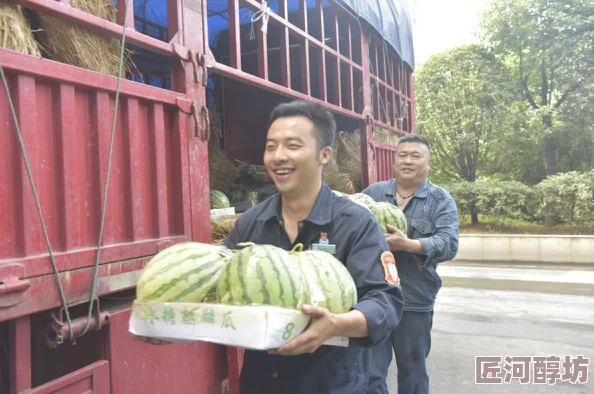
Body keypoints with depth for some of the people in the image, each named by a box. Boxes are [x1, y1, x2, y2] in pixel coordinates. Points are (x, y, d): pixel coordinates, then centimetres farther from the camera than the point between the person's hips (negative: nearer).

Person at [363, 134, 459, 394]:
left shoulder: (441, 201, 1)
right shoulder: (373, 193, 7)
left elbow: (449, 245, -12)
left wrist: (407, 244, -27)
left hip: (415, 301, -1)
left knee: (413, 373, 17)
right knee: (370, 373, 7)